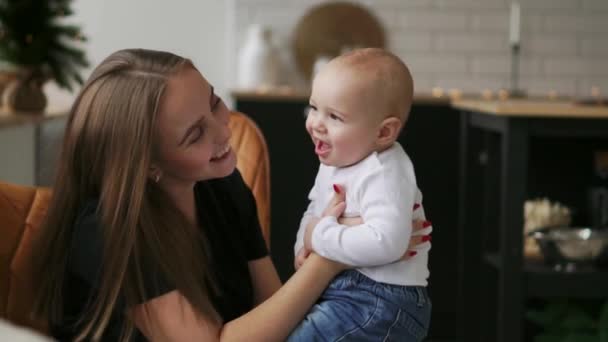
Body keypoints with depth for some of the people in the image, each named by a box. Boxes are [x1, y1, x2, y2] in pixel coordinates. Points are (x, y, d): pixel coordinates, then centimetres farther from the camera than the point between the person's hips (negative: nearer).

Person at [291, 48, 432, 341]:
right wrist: (305, 245, -3)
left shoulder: (383, 175, -23)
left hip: (382, 301, -10)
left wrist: (321, 237, -25)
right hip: (339, 287, 10)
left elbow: (386, 243, -36)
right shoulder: (334, 163, 6)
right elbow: (315, 212, 18)